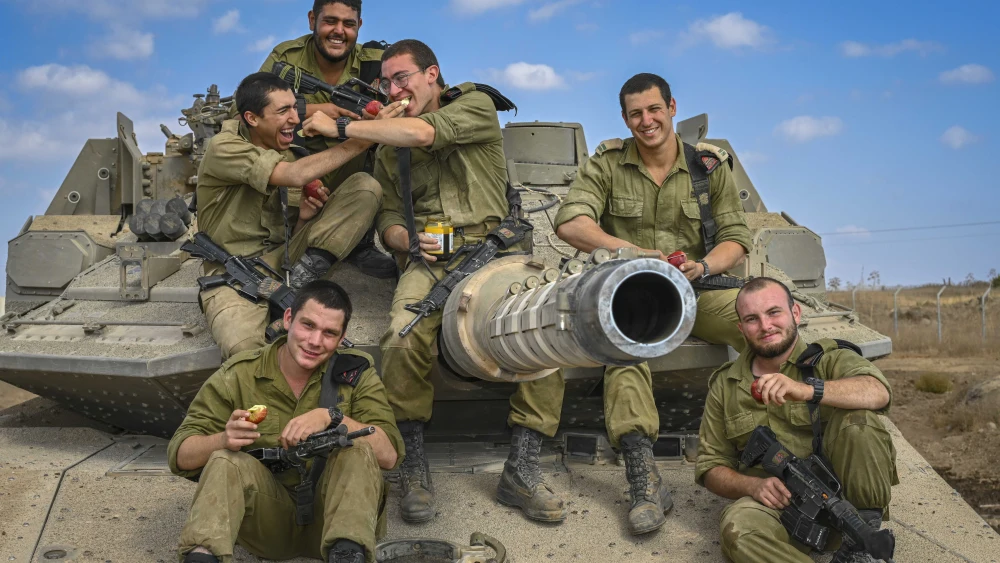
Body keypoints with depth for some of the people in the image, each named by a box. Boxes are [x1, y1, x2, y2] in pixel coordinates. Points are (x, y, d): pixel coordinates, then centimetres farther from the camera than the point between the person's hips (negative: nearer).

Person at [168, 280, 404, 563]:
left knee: (359, 451, -26)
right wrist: (224, 439, -25)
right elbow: (180, 455, -3)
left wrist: (332, 417, -25)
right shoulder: (239, 374, -1)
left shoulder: (356, 373, 0)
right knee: (225, 461, -26)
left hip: (332, 509, 0)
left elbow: (388, 455, -11)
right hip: (268, 518, 0)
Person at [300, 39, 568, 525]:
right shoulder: (389, 147, 21)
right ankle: (413, 468, -13)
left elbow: (422, 132, -11)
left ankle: (520, 470, -16)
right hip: (429, 260, 2)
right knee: (403, 337, -31)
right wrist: (410, 240, -7)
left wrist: (340, 127, -5)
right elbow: (389, 218, 18)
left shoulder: (476, 106, 7)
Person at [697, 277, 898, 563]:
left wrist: (806, 389, -37)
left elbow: (878, 393, -20)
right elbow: (711, 467, 12)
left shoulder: (829, 359, 3)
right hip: (777, 504, 1)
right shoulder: (724, 386, 12)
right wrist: (753, 486, -11)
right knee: (737, 525, -32)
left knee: (856, 417, -26)